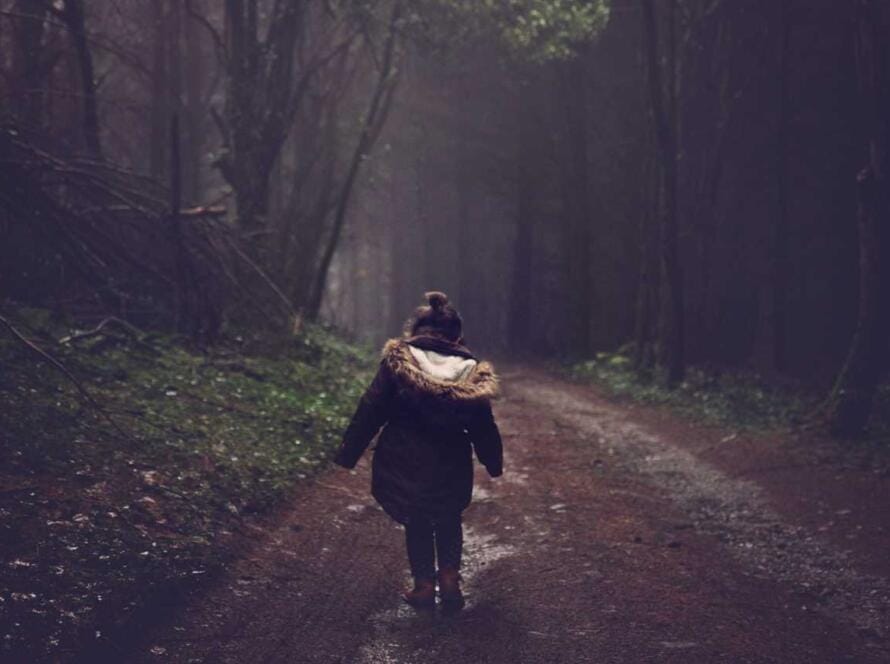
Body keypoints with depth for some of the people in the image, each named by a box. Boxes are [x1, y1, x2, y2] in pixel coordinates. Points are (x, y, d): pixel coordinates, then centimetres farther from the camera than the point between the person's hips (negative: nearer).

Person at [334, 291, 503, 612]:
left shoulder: (398, 361, -6)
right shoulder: (470, 369, -2)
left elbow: (370, 411, -7)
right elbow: (483, 425, 3)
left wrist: (348, 453, -2)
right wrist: (494, 463, 15)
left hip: (403, 462, -1)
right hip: (451, 466, 1)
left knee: (417, 522, 15)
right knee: (448, 519, 22)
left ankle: (424, 585, 15)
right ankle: (450, 576, 9)